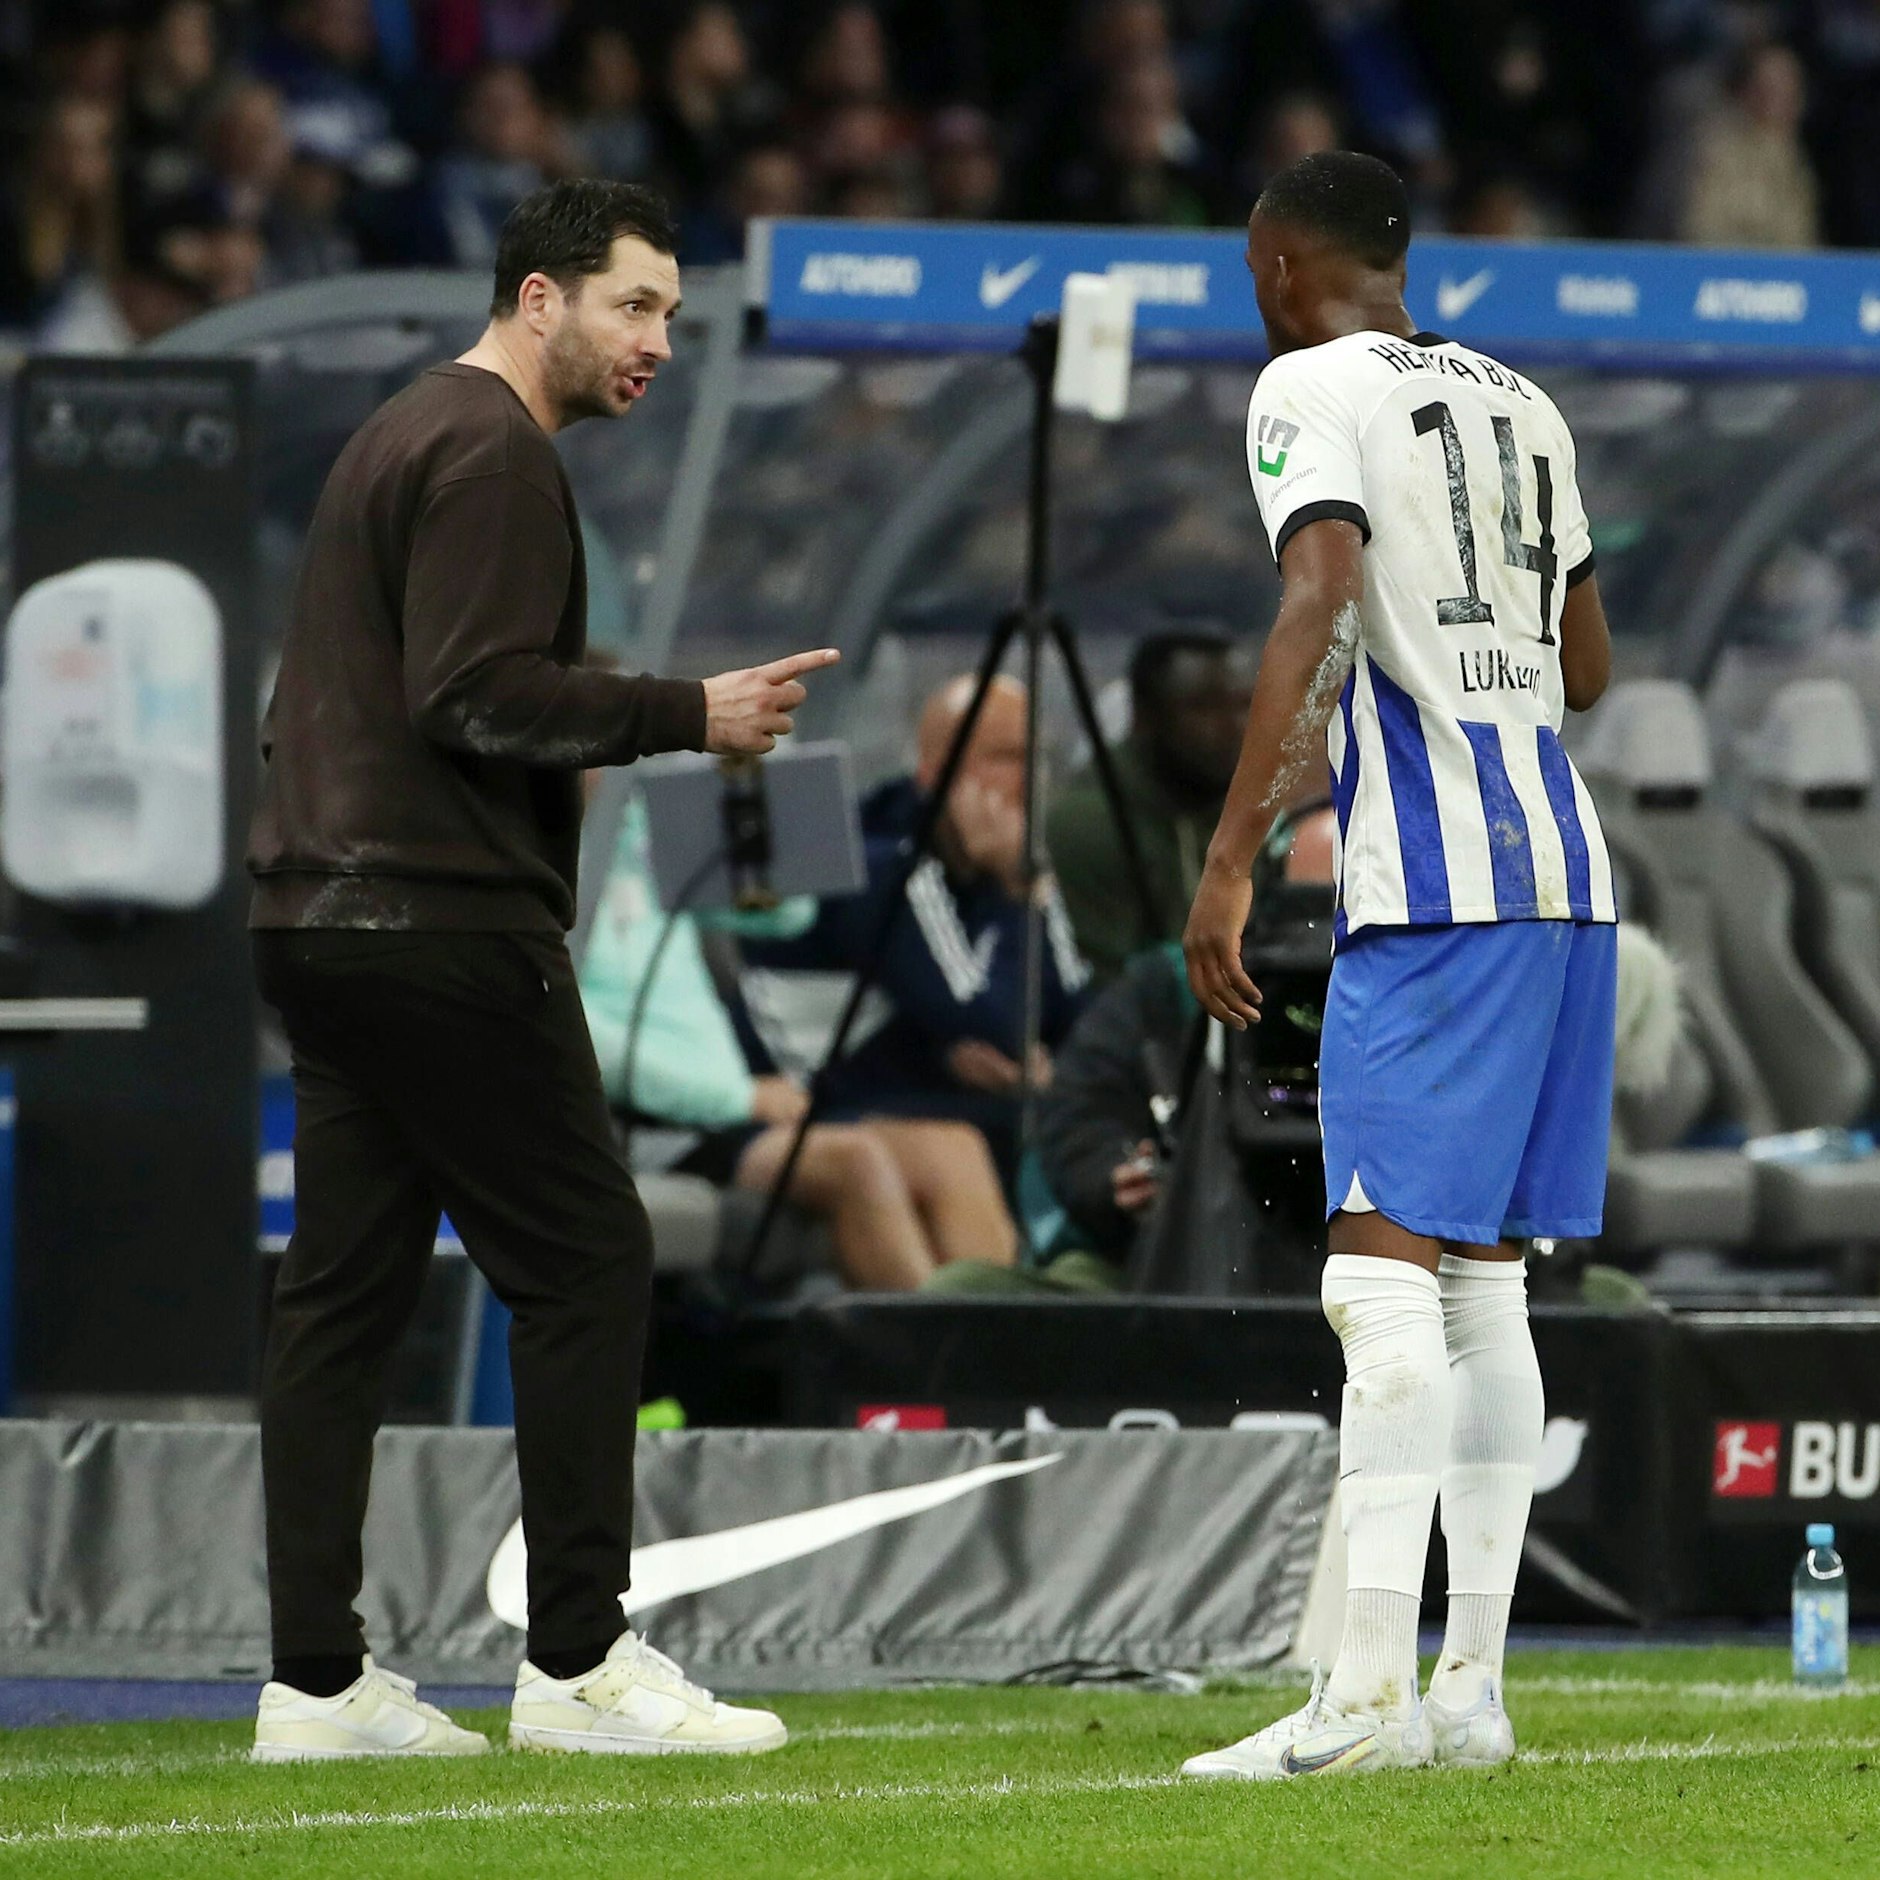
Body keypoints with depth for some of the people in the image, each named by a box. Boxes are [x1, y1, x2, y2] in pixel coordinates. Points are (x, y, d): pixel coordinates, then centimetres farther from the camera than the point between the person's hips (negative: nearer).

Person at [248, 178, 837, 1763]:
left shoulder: (397, 439, 21)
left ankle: (316, 1679, 6)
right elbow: (480, 694, -20)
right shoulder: (493, 454, -10)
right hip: (444, 923, -10)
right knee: (585, 1264, -6)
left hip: (326, 918, 10)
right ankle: (578, 1661, -6)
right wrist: (687, 715, -15)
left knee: (344, 1290, 7)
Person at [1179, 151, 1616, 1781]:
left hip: (1431, 885, -8)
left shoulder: (1314, 389, -3)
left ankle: (1372, 1690, -20)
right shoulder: (1520, 407, 20)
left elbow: (1322, 608, -19)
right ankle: (1473, 1688, 8)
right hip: (1565, 868, 8)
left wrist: (1230, 863, -21)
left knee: (1385, 1268, -12)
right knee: (1483, 1283, 10)